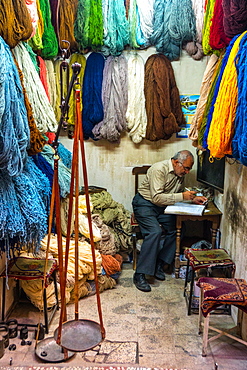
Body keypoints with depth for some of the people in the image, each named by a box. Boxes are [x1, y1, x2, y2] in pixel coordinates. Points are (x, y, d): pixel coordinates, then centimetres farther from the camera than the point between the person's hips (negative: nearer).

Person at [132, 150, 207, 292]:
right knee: (155, 232, -28)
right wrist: (182, 196, -29)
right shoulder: (159, 169, -22)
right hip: (145, 204, -8)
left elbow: (180, 193, 17)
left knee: (177, 228, -11)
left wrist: (193, 198, -1)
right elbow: (157, 198, -29)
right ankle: (140, 275, -21)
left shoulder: (180, 174, 4)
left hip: (162, 207, 8)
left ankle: (159, 265, 0)